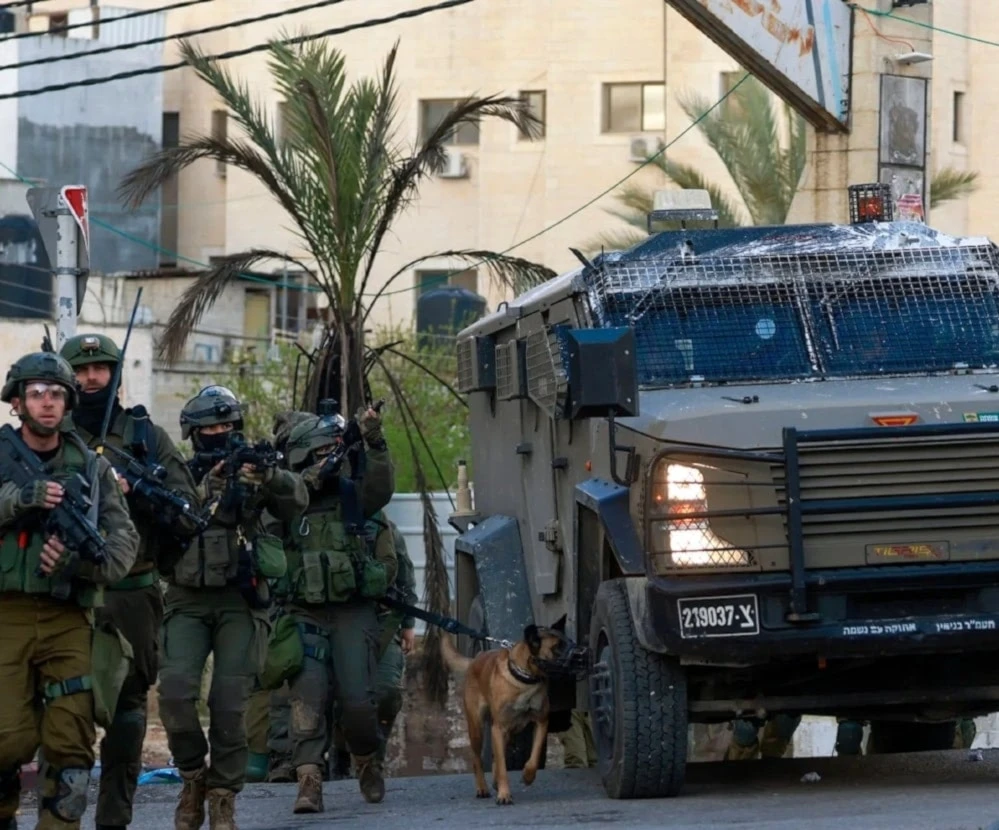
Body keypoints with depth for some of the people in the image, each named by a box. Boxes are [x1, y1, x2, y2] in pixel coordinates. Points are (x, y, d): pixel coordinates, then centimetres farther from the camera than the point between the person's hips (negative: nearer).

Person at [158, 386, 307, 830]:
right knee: (175, 691, -17)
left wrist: (269, 476, -26)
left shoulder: (252, 469, 9)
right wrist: (206, 489, -19)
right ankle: (193, 776, 5)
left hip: (240, 600, 0)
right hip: (188, 601, 1)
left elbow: (296, 501, -6)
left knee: (229, 703, -9)